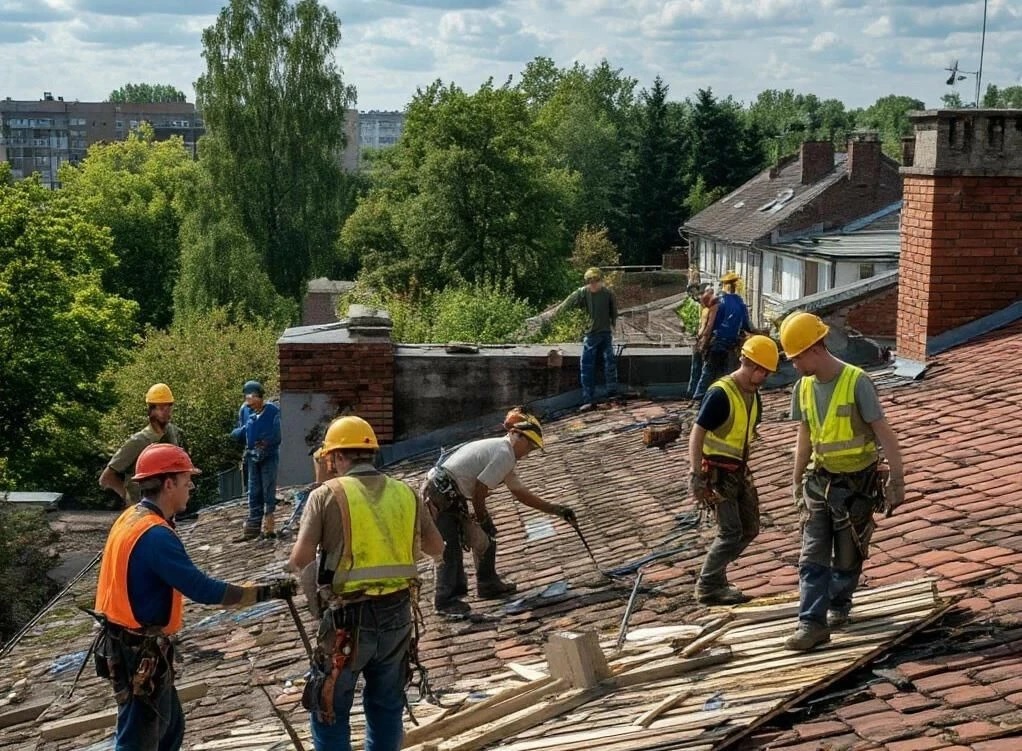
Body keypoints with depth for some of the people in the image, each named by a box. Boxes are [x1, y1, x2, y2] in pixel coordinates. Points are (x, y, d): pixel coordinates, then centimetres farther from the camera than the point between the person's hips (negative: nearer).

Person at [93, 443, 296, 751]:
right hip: (140, 654, -10)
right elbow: (203, 590, -27)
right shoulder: (155, 535, -25)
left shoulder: (132, 518, 6)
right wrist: (264, 592, -22)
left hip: (132, 645, 10)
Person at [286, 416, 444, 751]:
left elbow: (300, 559, -12)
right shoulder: (406, 493, 5)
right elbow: (437, 548, 15)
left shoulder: (328, 494, -7)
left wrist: (292, 563, 11)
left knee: (330, 710, 9)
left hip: (349, 617, -4)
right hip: (397, 613, 4)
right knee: (386, 705, 19)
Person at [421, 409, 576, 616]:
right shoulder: (504, 455, -17)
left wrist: (555, 509, 22)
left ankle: (488, 585, 26)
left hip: (452, 495, 11)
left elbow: (521, 493, 21)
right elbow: (479, 491, -18)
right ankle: (446, 600, -1)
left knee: (484, 537, 15)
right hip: (439, 493, -11)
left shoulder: (502, 451, 16)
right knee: (449, 550, -8)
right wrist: (483, 518, -1)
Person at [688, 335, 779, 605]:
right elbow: (696, 435, -22)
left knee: (750, 530, 12)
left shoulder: (752, 394, 7)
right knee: (731, 533, -8)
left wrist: (744, 468, 20)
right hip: (717, 472, -9)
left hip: (739, 471, 9)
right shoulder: (720, 394, -20)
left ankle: (715, 576, 24)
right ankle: (707, 587, 6)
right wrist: (696, 476, -26)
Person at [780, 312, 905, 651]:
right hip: (820, 482, 5)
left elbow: (883, 433, -17)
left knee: (848, 556, 9)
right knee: (813, 556, -3)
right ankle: (813, 623, -3)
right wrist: (796, 482, 17)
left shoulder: (857, 382, -18)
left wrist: (897, 479, -21)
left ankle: (838, 603, 31)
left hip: (858, 483, -5)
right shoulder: (803, 388, 0)